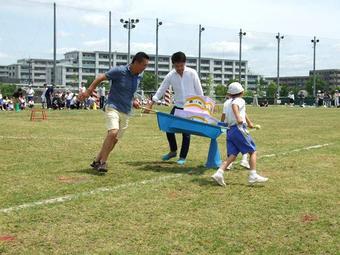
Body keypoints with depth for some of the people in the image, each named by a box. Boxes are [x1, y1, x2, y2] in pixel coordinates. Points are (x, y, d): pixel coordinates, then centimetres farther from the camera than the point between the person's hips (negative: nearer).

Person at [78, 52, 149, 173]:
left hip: (126, 112, 7)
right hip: (113, 107, -6)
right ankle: (103, 162, -15)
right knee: (113, 132, -26)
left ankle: (97, 161, 20)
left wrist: (133, 101, 8)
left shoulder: (139, 76, 5)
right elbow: (101, 77, -7)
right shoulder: (119, 71, -14)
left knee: (115, 139, 6)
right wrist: (88, 91, -9)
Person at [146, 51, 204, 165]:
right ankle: (173, 151, 21)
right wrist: (151, 103, -7)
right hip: (178, 106, 3)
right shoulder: (170, 75, -3)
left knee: (186, 132, -1)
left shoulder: (192, 73, -9)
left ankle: (183, 157, 13)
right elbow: (161, 89, -1)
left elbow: (199, 90, -3)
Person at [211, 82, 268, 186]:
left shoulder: (228, 104, 27)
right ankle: (253, 175, -5)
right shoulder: (240, 100, 2)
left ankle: (219, 173, -16)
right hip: (239, 128, -7)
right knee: (252, 151, 2)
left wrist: (249, 123, 55)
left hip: (230, 130, 7)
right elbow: (234, 106, -23)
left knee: (232, 156, 1)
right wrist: (238, 117, -38)